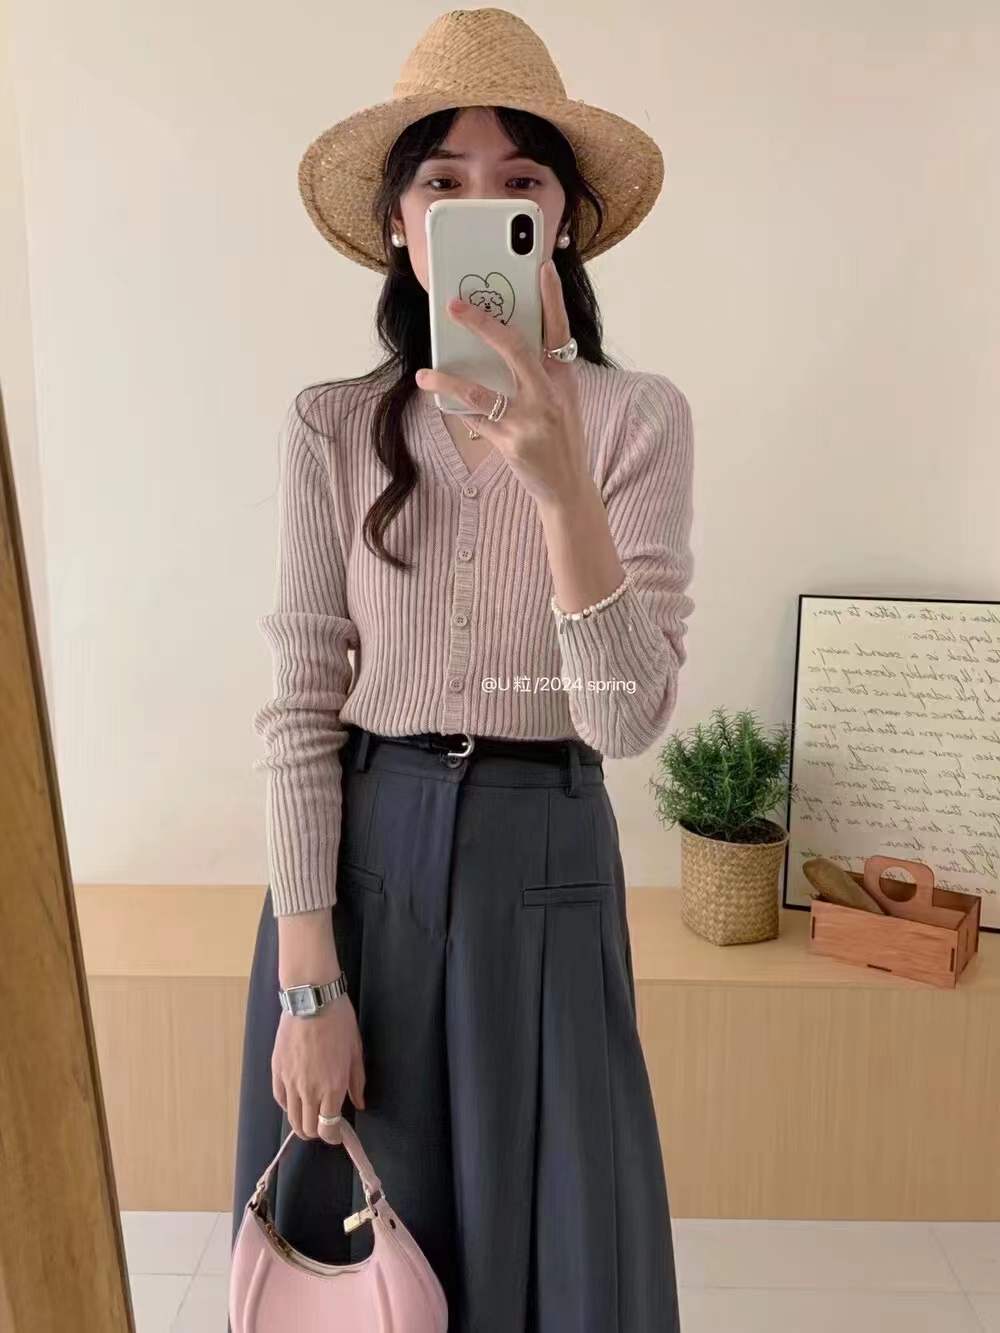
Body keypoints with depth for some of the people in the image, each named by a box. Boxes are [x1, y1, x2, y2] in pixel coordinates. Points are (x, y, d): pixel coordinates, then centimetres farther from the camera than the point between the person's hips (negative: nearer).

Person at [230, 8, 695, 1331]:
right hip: (356, 854, 1)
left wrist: (557, 480, -32)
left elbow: (630, 716, -17)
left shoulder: (637, 414, -8)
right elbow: (301, 707, -5)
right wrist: (305, 982, -9)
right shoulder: (334, 426, -5)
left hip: (545, 861, 0)